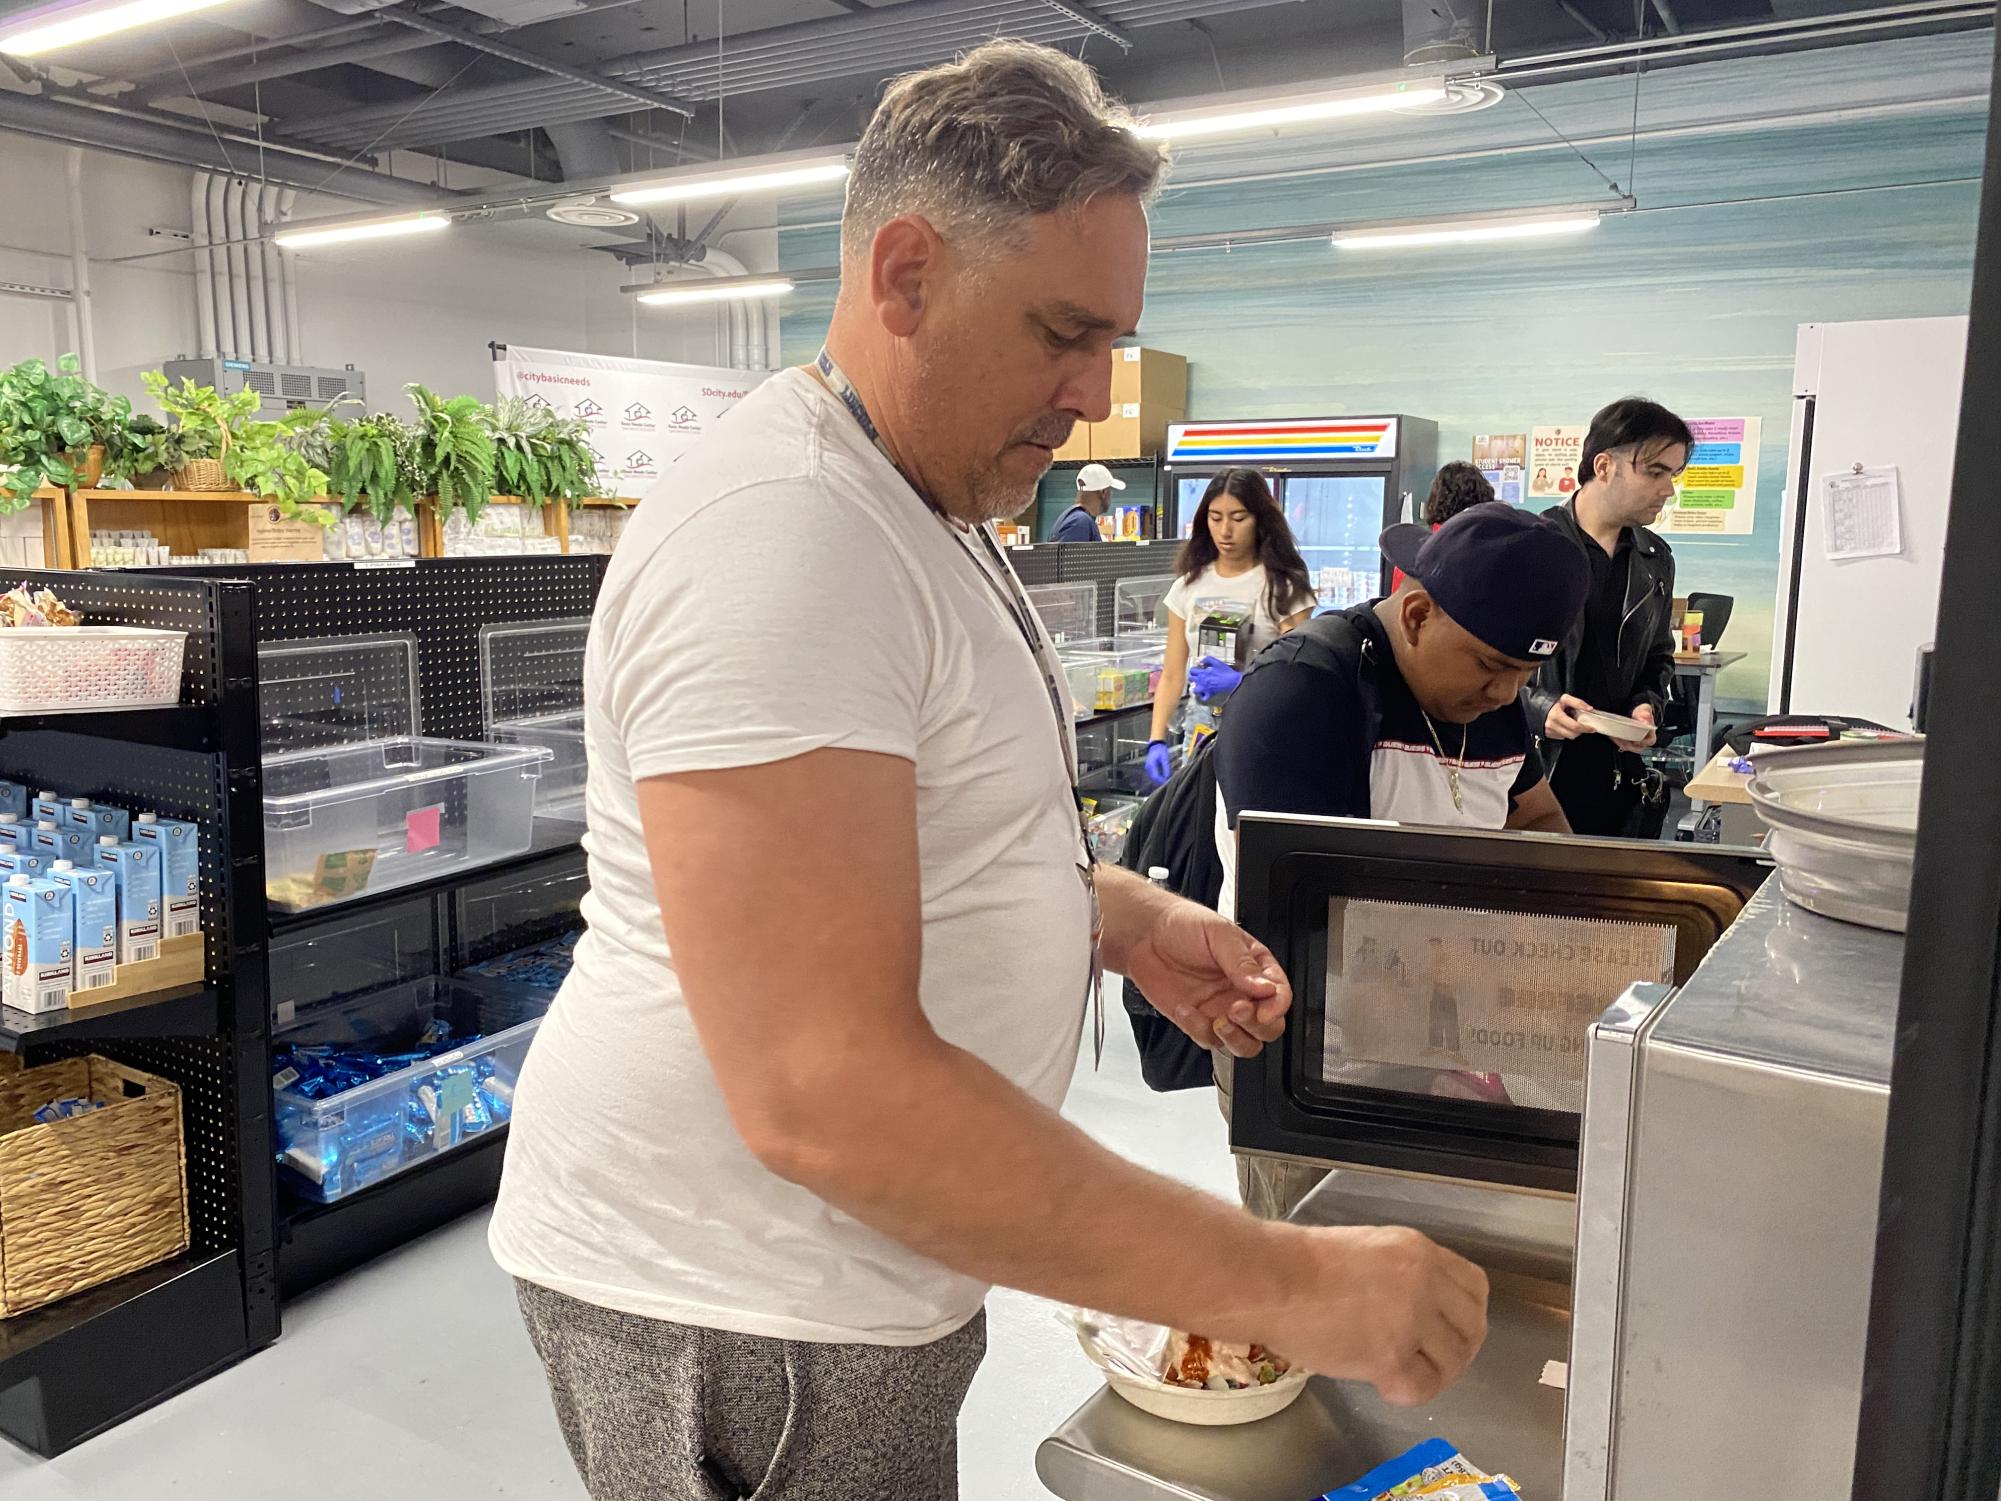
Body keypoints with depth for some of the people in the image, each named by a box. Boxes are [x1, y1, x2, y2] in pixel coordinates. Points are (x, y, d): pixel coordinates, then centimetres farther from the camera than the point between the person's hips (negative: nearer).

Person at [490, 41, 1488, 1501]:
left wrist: (1119, 914, 3)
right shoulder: (778, 529, -26)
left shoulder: (919, 508, 9)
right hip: (731, 1319, -9)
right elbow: (822, 1093, -33)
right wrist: (1283, 1286, -28)